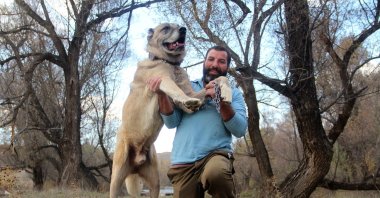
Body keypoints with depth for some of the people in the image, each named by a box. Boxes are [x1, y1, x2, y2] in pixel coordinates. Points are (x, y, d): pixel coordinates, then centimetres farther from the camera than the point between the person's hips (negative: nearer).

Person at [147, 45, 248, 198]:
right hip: (183, 162, 2)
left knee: (216, 172, -34)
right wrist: (162, 94, -11)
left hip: (216, 154, -2)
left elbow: (240, 130, -2)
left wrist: (223, 102, -15)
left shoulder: (234, 93, 12)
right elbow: (172, 122, 3)